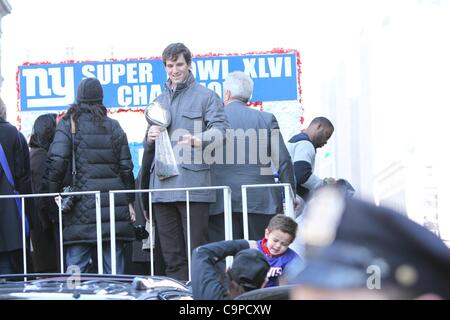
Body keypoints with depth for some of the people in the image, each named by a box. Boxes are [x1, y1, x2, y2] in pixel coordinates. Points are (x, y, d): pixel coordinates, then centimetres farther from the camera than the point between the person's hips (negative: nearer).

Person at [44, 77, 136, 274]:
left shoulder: (68, 125, 0)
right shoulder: (113, 127, 11)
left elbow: (56, 163, -10)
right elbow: (126, 167, 10)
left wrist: (54, 195, 0)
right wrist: (130, 201, 17)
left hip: (82, 207, -3)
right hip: (115, 206, 3)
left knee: (75, 266, -3)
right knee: (114, 266, 4)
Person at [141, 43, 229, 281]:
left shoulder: (205, 96, 5)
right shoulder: (159, 102, 25)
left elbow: (220, 129, -9)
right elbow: (148, 148, 29)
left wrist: (198, 140, -29)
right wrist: (150, 138, 5)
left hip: (192, 183, -6)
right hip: (162, 184, 6)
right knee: (172, 256, 6)